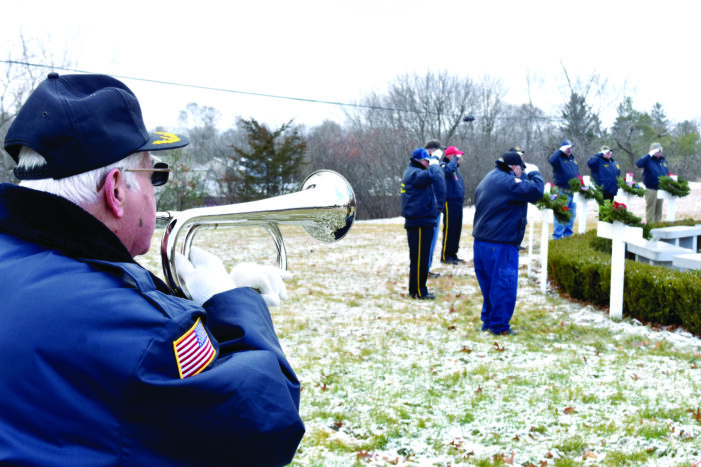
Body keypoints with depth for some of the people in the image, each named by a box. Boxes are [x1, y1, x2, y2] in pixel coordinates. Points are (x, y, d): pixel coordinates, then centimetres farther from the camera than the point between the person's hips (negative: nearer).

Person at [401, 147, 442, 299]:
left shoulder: (413, 172, 19)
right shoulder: (414, 173, -15)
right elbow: (435, 177, -29)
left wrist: (433, 166, 6)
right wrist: (434, 165, -11)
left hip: (421, 222, 11)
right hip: (419, 223, -11)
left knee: (420, 257, 15)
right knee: (419, 258, -6)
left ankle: (417, 289, 22)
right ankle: (418, 291, -1)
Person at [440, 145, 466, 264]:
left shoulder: (456, 168, 19)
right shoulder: (445, 166, -8)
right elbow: (448, 170, -34)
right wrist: (456, 159, -22)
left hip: (458, 203, 9)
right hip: (450, 202, -9)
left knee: (457, 229, 12)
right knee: (449, 229, -6)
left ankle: (453, 254, 21)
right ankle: (445, 255, -1)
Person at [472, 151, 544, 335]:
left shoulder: (490, 178, 15)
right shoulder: (507, 182, -17)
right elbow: (535, 191, -22)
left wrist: (526, 176, 13)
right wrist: (534, 174, -3)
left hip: (481, 242, 10)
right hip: (500, 245, -10)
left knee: (489, 285, 18)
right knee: (504, 285, -1)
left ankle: (488, 321, 27)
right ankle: (499, 325, 5)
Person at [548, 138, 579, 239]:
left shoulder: (573, 159, 18)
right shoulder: (559, 158, -5)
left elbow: (577, 173, 26)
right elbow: (551, 160, -29)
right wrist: (561, 151, -22)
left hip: (572, 192, 8)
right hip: (561, 192, -8)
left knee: (571, 215, 13)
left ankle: (568, 234, 24)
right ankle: (557, 236, -4)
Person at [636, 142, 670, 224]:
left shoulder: (663, 160, 15)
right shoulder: (648, 160, -4)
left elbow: (667, 173, 21)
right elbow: (638, 163, -24)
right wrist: (649, 155, -21)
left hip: (661, 188, 6)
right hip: (651, 188, -6)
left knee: (659, 209, 11)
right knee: (650, 208, -3)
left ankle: (658, 223, 18)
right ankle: (649, 224, 1)